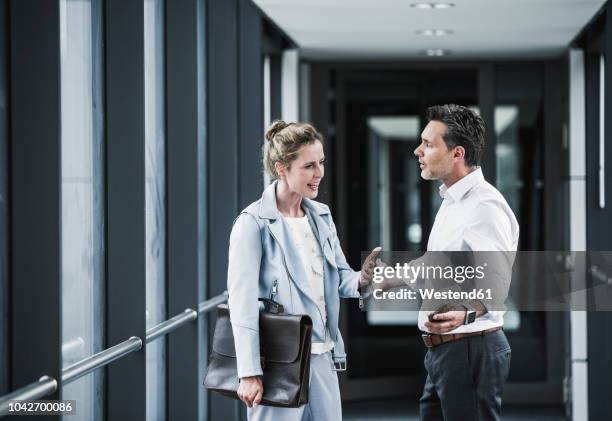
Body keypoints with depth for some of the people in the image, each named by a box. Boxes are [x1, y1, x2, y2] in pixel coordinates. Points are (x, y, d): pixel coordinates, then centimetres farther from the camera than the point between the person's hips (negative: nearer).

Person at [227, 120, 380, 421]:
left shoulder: (321, 216, 11)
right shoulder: (254, 223, -10)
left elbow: (340, 279, 14)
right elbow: (242, 302, -14)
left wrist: (361, 280, -11)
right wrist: (249, 373, -19)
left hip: (322, 357, 7)